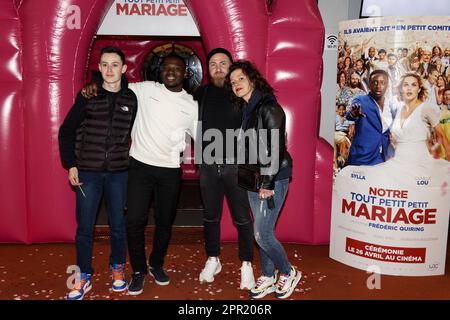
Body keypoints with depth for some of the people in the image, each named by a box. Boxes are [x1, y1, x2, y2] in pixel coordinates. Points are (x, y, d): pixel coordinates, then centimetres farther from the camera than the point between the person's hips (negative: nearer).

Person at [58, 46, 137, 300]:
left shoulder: (131, 99, 1)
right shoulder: (87, 95, -1)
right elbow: (67, 130, 3)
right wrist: (71, 164, -2)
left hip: (119, 172, 1)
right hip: (88, 171, 0)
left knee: (118, 225, 9)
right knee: (85, 227, 4)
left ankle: (118, 269, 29)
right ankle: (84, 277, 19)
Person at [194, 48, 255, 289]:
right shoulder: (201, 95, 7)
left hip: (237, 164, -3)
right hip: (208, 165, 3)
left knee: (242, 219, 3)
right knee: (210, 217, 14)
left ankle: (246, 265, 16)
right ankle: (213, 260, 30)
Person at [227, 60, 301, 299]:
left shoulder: (268, 107, -13)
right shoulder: (245, 109, 12)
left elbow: (276, 148, -18)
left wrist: (268, 183, -20)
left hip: (272, 180, -8)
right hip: (254, 179, 8)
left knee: (262, 234, -6)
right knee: (263, 232, 13)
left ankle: (289, 273, 16)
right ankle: (268, 278, 26)